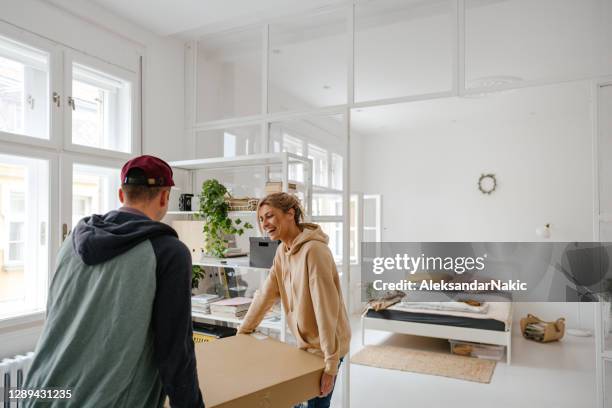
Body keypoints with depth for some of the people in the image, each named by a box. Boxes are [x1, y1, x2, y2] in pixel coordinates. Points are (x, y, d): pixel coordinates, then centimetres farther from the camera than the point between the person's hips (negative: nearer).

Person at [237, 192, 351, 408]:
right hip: (305, 343, 8)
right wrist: (243, 330, 11)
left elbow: (326, 309, -27)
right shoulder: (282, 251, 2)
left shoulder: (313, 250, -25)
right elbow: (266, 294, 7)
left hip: (324, 347, -8)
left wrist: (331, 363, -25)